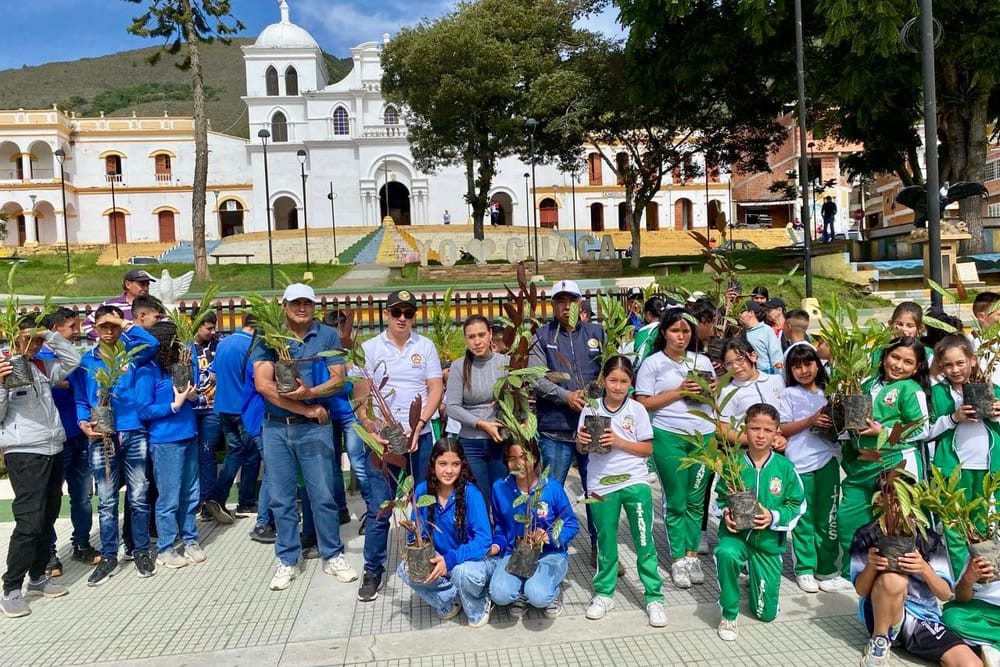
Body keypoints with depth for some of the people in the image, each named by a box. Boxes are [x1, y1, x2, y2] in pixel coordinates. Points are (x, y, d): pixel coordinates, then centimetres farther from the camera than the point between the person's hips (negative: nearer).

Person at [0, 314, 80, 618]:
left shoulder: (43, 367, 13)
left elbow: (73, 359, 13)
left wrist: (49, 335, 1)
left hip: (53, 450, 7)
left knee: (48, 518, 12)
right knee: (29, 521, -10)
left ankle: (37, 578, 23)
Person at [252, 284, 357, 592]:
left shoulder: (328, 335, 1)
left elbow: (338, 379, -3)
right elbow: (263, 385, -10)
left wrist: (310, 392, -23)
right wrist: (308, 410, -12)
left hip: (314, 428, -1)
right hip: (276, 427, 1)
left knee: (323, 495, 4)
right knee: (281, 499, 9)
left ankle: (333, 556, 21)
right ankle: (287, 560, 23)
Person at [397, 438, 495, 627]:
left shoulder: (470, 493, -21)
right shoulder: (422, 490, -9)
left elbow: (484, 539, -23)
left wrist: (451, 559, -34)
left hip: (475, 556, -4)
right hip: (441, 559, 4)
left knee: (463, 571, -36)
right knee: (405, 570, -21)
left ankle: (478, 607, -2)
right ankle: (451, 598, 1)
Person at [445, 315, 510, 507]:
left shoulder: (506, 362, -1)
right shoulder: (459, 366, -3)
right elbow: (452, 407, -6)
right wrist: (482, 424, -14)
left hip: (502, 441, 1)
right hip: (471, 443, 0)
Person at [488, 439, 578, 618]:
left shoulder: (553, 489, -12)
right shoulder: (499, 488, -4)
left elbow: (572, 526, -4)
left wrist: (551, 537, -22)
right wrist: (497, 545, -8)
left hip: (550, 553, -2)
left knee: (538, 595, -32)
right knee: (500, 594, -28)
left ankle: (552, 591, 7)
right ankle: (521, 593, 9)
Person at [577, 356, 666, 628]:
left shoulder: (637, 410, -2)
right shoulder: (591, 409, 0)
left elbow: (648, 449, -3)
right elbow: (581, 449, 6)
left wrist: (619, 442, -16)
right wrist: (582, 440, -17)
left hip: (635, 482, -1)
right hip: (601, 484, 1)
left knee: (644, 541, 2)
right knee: (605, 541, 12)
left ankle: (654, 597, 15)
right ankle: (604, 593, 26)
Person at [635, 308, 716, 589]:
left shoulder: (702, 361, 13)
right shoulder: (653, 363, 0)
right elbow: (643, 403, -6)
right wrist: (679, 392, -13)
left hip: (705, 436, 3)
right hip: (669, 437, -3)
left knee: (696, 500, 8)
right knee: (676, 502, 4)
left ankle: (692, 555, 19)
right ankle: (678, 560, 14)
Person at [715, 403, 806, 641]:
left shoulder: (785, 467, -8)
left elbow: (797, 505, -1)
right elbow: (721, 498, 2)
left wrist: (774, 517, -18)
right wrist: (726, 513, -18)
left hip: (769, 540, 2)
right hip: (736, 533, -1)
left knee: (767, 613, 9)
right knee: (726, 553, -40)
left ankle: (756, 579, 46)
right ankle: (728, 616, -15)